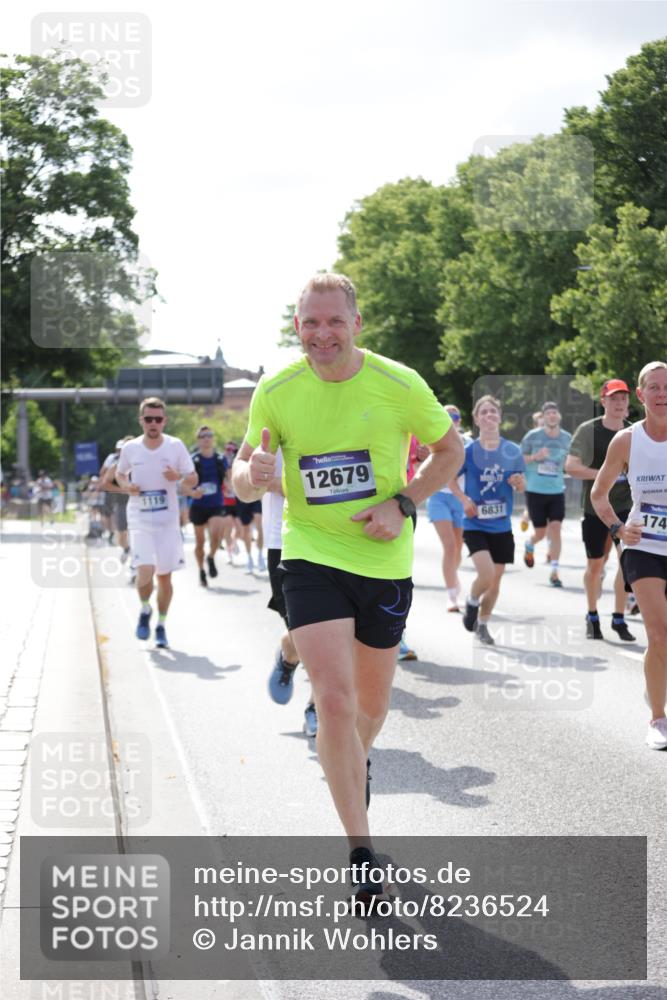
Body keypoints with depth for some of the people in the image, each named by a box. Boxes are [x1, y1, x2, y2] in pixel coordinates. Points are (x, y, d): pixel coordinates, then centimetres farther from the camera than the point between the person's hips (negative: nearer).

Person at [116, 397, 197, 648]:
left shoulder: (175, 446, -4)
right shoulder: (130, 448, -1)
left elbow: (193, 479, 2)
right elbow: (120, 474, 16)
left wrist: (179, 477, -20)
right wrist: (126, 486, -6)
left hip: (168, 521, 1)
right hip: (140, 520, -1)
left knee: (164, 576, 7)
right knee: (145, 571, -18)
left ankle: (161, 625, 26)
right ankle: (145, 610, 11)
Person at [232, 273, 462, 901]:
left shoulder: (400, 385, -9)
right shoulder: (275, 392, -6)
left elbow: (449, 452, 5)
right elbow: (244, 479, 3)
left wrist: (403, 503, -11)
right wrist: (252, 473, -22)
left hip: (385, 561, 1)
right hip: (311, 555, -1)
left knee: (372, 702, 16)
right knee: (334, 700, -15)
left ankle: (355, 762, 53)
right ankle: (361, 853, -6)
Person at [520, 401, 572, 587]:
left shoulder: (567, 438, 5)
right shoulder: (533, 436, -4)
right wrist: (535, 457, -16)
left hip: (557, 491, 2)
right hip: (535, 491, -2)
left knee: (555, 528, -10)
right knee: (540, 532, 4)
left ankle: (554, 571, -4)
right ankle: (529, 546, 41)